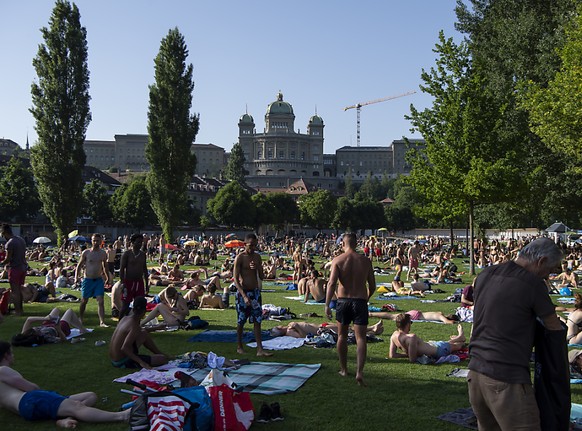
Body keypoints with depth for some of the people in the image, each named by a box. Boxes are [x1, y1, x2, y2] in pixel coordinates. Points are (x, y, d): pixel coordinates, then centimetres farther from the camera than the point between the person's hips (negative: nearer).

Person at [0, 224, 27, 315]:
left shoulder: (9, 243, -17)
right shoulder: (21, 240, 9)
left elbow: (8, 259, -18)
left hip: (14, 268, -8)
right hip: (23, 267, 8)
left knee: (15, 291, 0)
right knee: (19, 290, 17)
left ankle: (17, 311, 3)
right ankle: (20, 309, 24)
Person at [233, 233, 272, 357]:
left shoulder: (257, 257, 7)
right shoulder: (240, 258, -10)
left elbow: (261, 277, 10)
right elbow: (235, 279, -14)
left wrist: (257, 268, -12)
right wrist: (244, 296, -23)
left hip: (255, 292, 5)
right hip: (243, 292, -5)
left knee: (257, 321, 1)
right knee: (241, 321, 7)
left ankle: (260, 349, 0)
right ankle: (239, 346, 22)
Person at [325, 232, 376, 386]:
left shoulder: (338, 260, -4)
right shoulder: (365, 261, 1)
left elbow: (332, 283, -14)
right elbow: (372, 286, 6)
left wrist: (327, 305, -12)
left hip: (343, 301, 0)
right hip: (360, 301, 0)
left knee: (342, 335, 18)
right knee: (360, 338, 1)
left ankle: (343, 369, 27)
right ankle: (359, 372, -14)